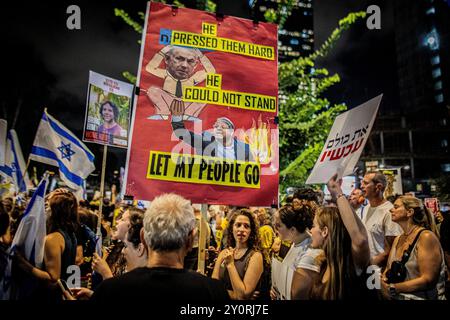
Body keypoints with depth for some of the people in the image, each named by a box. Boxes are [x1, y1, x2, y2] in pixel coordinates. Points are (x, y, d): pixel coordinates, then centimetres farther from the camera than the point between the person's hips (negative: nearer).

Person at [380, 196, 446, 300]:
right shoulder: (398, 239, 9)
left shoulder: (426, 237, -11)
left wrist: (392, 288, -17)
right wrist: (383, 282, -10)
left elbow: (428, 280, -16)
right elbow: (388, 270, 10)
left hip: (421, 297, -5)